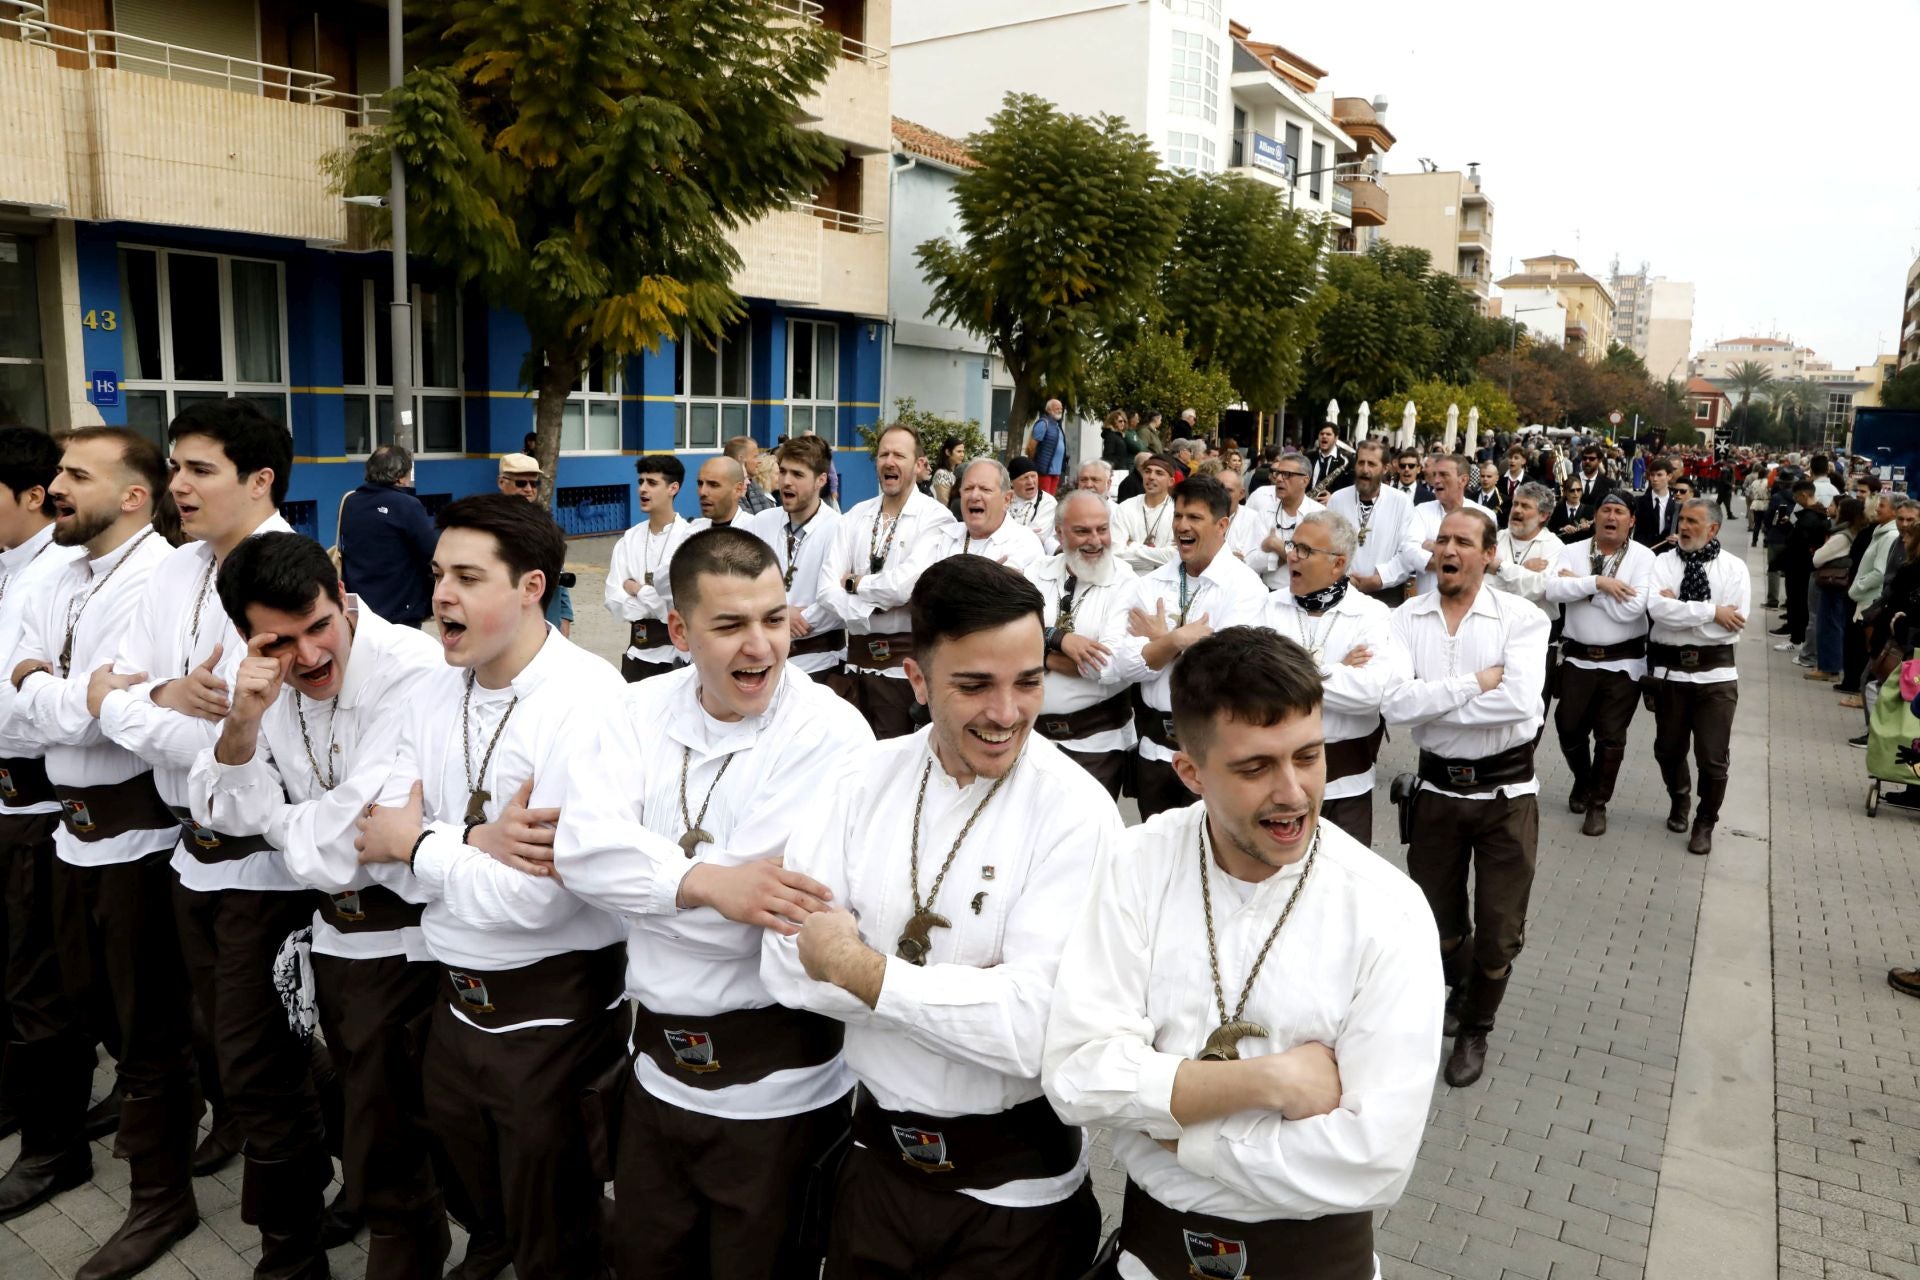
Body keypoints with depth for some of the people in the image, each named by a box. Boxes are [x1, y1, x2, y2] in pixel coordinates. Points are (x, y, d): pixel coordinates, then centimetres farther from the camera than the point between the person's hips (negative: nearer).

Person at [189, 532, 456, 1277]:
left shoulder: (412, 670, -24)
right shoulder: (267, 680, -2)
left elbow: (361, 826, -25)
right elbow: (224, 811, -4)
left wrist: (284, 825, -5)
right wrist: (243, 721, -21)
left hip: (406, 938, -7)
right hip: (332, 929, 7)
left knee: (388, 1162, 4)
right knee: (367, 1126, 25)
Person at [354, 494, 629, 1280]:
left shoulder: (589, 706, -23)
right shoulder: (433, 697, 1)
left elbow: (533, 898, -26)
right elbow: (381, 845, -3)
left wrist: (420, 845, -12)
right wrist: (475, 843, -21)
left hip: (553, 1012, -6)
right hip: (455, 999, 7)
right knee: (483, 1214, 27)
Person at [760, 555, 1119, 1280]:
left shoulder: (1075, 813, -19)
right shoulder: (867, 778, -7)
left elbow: (1033, 1029, -27)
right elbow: (788, 966, -13)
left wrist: (859, 968, -19)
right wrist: (970, 992, -20)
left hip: (1015, 1184, -3)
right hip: (878, 1155, 4)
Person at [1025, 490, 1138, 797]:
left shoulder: (1126, 584, -9)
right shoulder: (1037, 572, 3)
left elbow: (1112, 666, -21)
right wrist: (1057, 638, -23)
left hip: (1096, 740, -3)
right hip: (1032, 730, 4)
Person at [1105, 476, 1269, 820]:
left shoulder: (1244, 586, -9)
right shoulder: (1149, 584, 3)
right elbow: (1119, 663, -8)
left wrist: (1161, 638, -9)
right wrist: (1180, 639, -18)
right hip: (1153, 744, 4)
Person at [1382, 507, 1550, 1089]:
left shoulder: (1521, 618, -10)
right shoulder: (1407, 619, -4)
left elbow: (1520, 701, -26)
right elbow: (1395, 704, -18)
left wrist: (1430, 702, -21)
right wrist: (1478, 682, -20)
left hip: (1506, 789, -2)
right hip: (1437, 787, 2)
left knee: (1499, 929, 9)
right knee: (1438, 920, 19)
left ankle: (1475, 1027, 34)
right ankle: (1462, 983, 52)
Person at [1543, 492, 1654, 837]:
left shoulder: (1643, 556, -7)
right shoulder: (1572, 551, 0)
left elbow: (1631, 608, -20)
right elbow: (1552, 591, -16)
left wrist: (1579, 584, -15)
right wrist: (1597, 582, -25)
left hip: (1623, 662, -2)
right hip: (1577, 658, 2)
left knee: (1611, 738, 5)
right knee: (1569, 730, 12)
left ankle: (1598, 803, 21)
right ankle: (1582, 780, 40)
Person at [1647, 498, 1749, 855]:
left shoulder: (1733, 568, -2)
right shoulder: (1664, 562, 0)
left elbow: (1733, 626, -14)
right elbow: (1657, 608, -17)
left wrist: (1679, 608, -14)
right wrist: (1712, 612, -18)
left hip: (1715, 672, -1)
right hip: (1669, 669, 2)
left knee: (1713, 757, 3)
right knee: (1669, 749, 17)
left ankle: (1705, 823, 24)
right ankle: (1679, 800, 44)